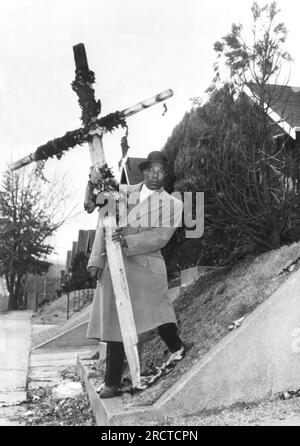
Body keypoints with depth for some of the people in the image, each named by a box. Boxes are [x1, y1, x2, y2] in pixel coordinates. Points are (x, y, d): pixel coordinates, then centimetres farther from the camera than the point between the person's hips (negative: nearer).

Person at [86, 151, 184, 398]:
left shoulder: (172, 204, 5)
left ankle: (176, 348, 14)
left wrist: (128, 240, -21)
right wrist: (96, 260, 3)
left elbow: (160, 237, -8)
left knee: (156, 310, -18)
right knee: (113, 323, 3)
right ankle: (112, 383, 13)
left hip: (145, 265, -2)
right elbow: (104, 227, 11)